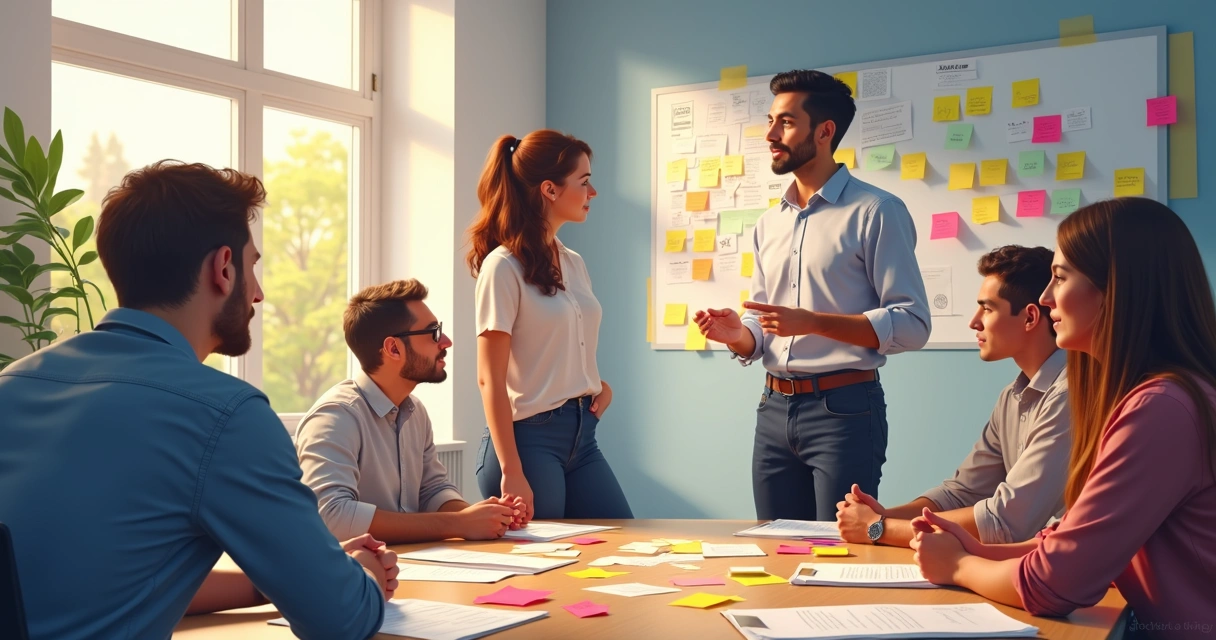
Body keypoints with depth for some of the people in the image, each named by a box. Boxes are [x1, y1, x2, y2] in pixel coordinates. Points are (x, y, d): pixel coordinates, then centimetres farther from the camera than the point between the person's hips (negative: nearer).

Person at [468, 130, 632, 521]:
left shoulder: (573, 263, 12)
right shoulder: (504, 266, -11)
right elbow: (490, 379, -15)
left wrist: (600, 385, 3)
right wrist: (511, 472, -19)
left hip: (582, 436, 8)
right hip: (530, 437, -7)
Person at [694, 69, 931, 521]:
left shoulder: (876, 212, -6)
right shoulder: (769, 224, 15)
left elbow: (912, 324, -13)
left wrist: (811, 322, -20)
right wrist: (740, 336, -4)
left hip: (844, 409, -6)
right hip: (774, 411, 7)